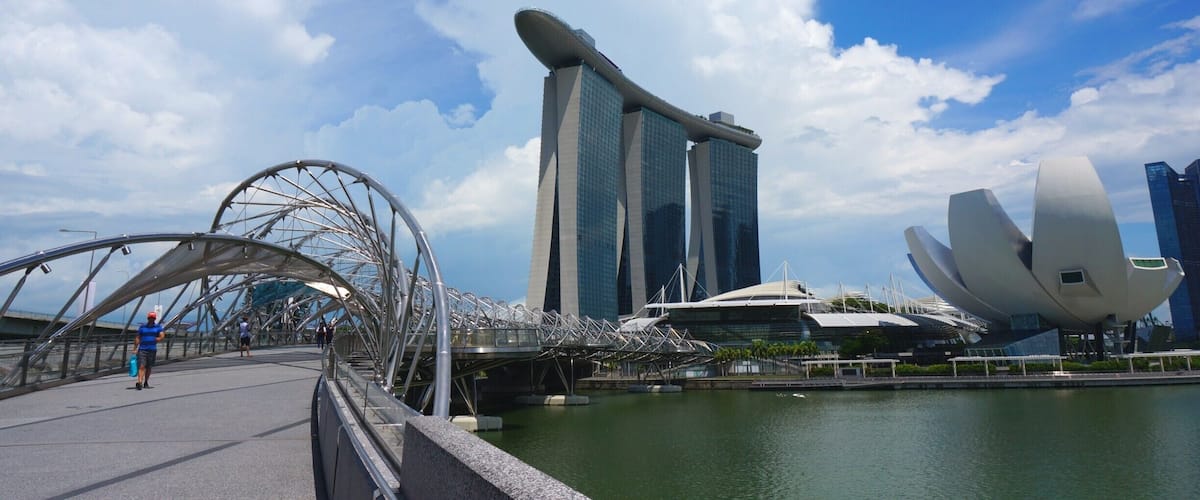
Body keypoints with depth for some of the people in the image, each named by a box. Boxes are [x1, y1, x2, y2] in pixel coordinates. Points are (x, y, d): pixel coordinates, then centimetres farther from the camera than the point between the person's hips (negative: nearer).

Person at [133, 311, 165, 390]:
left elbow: (162, 336, -2)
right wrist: (135, 349, 2)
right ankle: (139, 383, -20)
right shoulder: (142, 327, 7)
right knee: (142, 366, -12)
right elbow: (137, 338, 7)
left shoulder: (158, 327, 7)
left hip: (152, 350, 1)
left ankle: (146, 382, 23)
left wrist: (154, 340, -13)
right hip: (142, 349, -1)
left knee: (148, 367, 10)